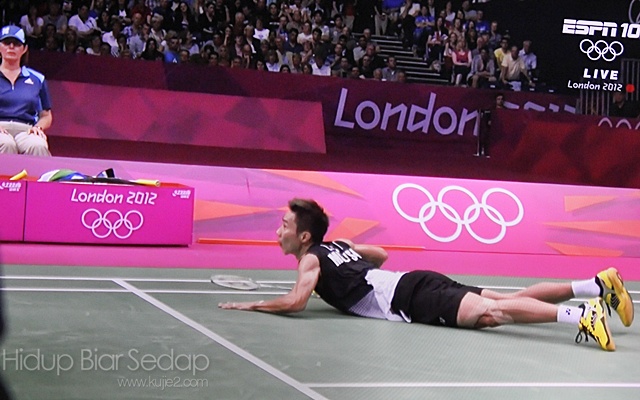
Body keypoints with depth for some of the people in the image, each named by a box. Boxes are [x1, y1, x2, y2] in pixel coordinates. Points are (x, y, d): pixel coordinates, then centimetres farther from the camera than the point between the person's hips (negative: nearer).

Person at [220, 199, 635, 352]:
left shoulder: (312, 259, -1)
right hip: (416, 282, 9)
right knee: (511, 298, 2)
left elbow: (295, 302, -18)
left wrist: (248, 305, -5)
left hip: (411, 298, -9)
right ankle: (598, 283, -3)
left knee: (490, 313, -28)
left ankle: (581, 314, -43)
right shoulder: (338, 245, 24)